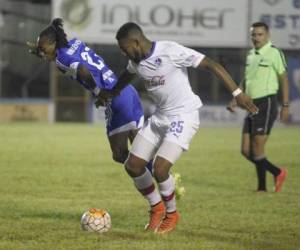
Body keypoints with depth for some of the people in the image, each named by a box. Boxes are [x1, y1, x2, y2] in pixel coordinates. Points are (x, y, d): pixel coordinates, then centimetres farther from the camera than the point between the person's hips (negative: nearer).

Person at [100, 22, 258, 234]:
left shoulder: (170, 51, -21)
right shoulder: (137, 61, 3)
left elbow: (212, 65, -21)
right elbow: (126, 77, 28)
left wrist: (237, 93, -26)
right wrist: (109, 95, 45)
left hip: (184, 116, -8)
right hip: (159, 118, 8)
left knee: (160, 169, -19)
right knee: (133, 165, 1)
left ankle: (172, 214, 8)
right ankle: (157, 208, 24)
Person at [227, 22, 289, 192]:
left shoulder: (274, 53, -8)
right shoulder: (251, 55, 14)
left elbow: (284, 79, -8)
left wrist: (285, 105, -12)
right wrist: (235, 100, 15)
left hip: (266, 104, -8)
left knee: (257, 150, -9)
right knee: (246, 151, 4)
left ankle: (262, 187, 5)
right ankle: (278, 173, 18)